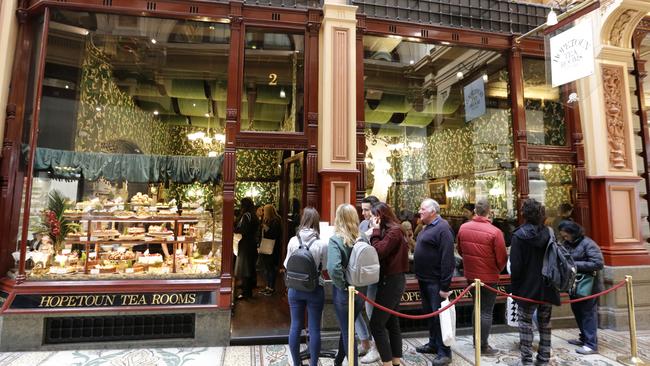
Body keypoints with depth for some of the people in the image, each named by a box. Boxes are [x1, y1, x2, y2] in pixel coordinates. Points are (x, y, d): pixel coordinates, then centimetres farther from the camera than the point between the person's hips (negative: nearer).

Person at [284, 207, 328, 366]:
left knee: (295, 326, 13)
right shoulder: (322, 244, -14)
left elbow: (286, 264, 2)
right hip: (315, 289, -2)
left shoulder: (293, 241, -8)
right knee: (314, 329, 9)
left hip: (295, 288, 2)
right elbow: (324, 266, 0)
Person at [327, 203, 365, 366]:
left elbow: (333, 268, -31)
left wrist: (342, 285, -17)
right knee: (347, 327, 24)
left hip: (344, 292, -5)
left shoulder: (336, 240, -18)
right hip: (360, 290, 5)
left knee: (347, 331, 12)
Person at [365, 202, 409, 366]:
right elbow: (382, 251, 5)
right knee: (392, 322, 15)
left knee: (376, 324, -6)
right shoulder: (389, 230, 12)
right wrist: (374, 234, -7)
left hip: (391, 281, -10)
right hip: (392, 280, 10)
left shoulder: (394, 231, -16)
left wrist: (375, 233, -13)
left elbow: (379, 252, -23)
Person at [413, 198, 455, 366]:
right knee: (429, 313, 19)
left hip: (435, 281, -9)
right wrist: (419, 275, 14)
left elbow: (447, 258, -22)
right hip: (424, 280, 9)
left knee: (439, 315, 1)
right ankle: (433, 343, 34)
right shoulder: (427, 227, 12)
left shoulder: (442, 228, -18)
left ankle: (444, 352, 14)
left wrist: (445, 285, -23)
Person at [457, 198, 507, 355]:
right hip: (488, 277, -5)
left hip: (470, 275, 5)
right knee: (486, 312, 8)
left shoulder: (463, 228, -6)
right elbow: (502, 258, -11)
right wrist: (497, 270, 9)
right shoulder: (494, 232, -21)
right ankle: (483, 346, 17)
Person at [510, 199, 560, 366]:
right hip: (547, 287, 4)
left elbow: (515, 265, -14)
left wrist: (514, 287, -3)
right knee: (545, 322, 15)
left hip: (528, 287, -4)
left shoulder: (519, 235, -13)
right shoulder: (548, 233, -1)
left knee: (525, 322, 6)